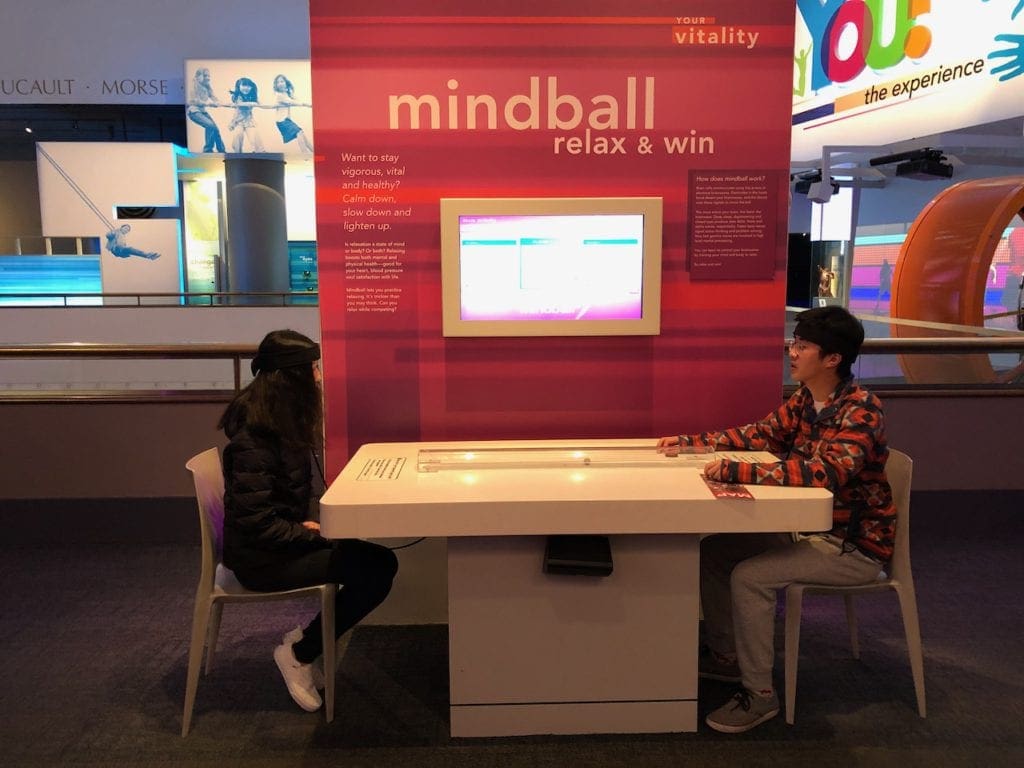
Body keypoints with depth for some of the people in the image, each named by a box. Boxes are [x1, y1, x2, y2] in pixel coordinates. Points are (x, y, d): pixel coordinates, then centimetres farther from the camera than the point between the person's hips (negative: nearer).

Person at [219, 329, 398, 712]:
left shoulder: (281, 421, 7)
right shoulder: (254, 438, -23)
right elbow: (256, 522, -24)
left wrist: (308, 524, 1)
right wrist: (312, 533, -15)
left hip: (282, 539, 9)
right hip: (261, 559, -9)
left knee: (377, 561, -6)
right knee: (378, 567, -18)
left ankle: (310, 641, 8)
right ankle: (299, 653, -1)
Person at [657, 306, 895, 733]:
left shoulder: (860, 410, -24)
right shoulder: (805, 399, 1)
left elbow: (824, 472, -39)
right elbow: (759, 435, 12)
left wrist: (736, 471, -43)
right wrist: (690, 441, 2)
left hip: (854, 546, -8)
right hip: (809, 528, 8)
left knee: (750, 576, -23)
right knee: (713, 549, 3)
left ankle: (759, 696, -4)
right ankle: (725, 658, 20)